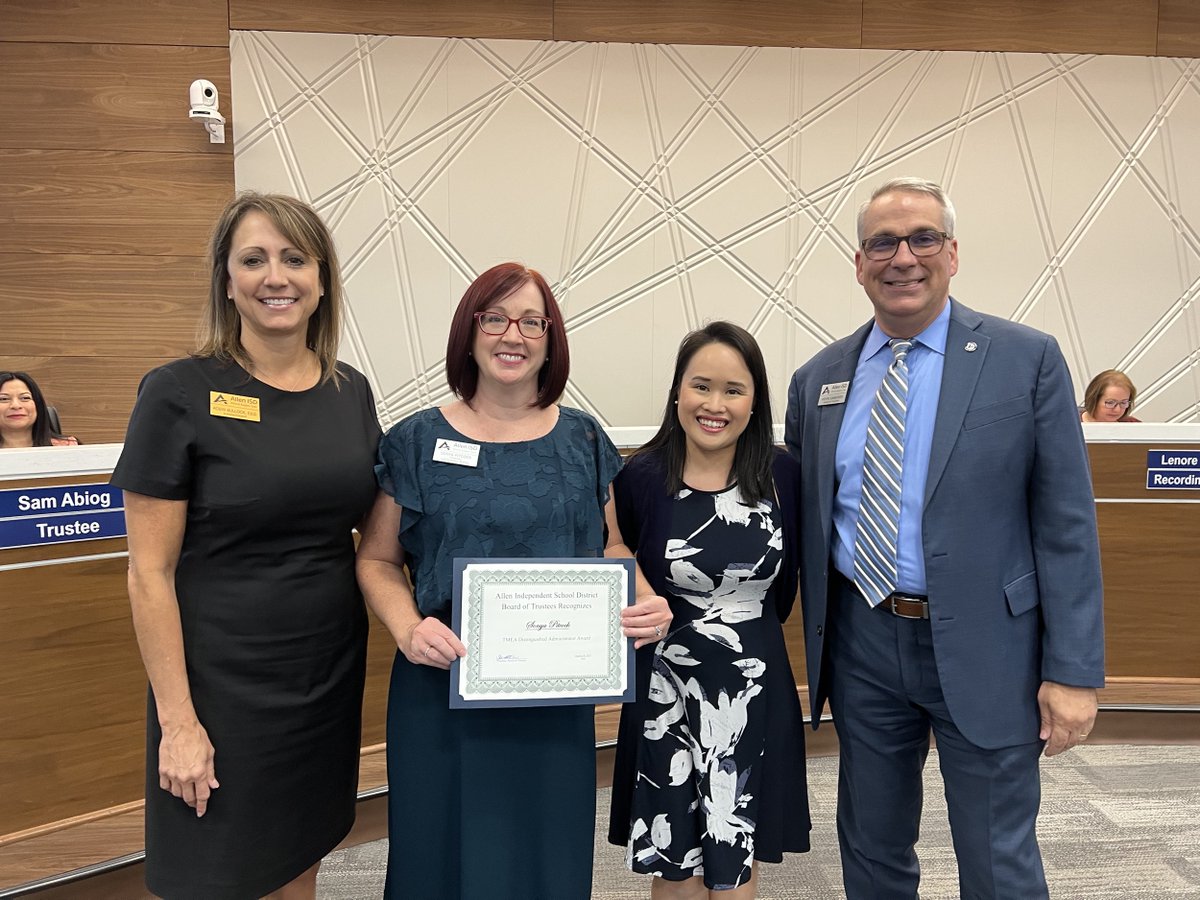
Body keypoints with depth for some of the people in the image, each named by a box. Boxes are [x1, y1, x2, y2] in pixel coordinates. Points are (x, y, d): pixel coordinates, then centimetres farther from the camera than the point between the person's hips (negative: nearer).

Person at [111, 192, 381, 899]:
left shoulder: (352, 392, 3)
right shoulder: (180, 395, -11)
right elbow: (150, 573, -10)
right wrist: (177, 721, -12)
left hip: (331, 676, 5)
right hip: (223, 683, -4)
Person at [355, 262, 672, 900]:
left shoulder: (583, 441, 3)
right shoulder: (416, 441, -1)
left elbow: (612, 549, 10)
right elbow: (378, 561, 2)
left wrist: (645, 606, -10)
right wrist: (407, 628, -17)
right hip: (441, 690, -1)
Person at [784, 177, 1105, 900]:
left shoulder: (1027, 359, -6)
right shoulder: (818, 380, 4)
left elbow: (1067, 522, -7)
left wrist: (1073, 672, -10)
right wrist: (817, 640, 6)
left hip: (983, 646, -3)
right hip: (862, 643, 3)